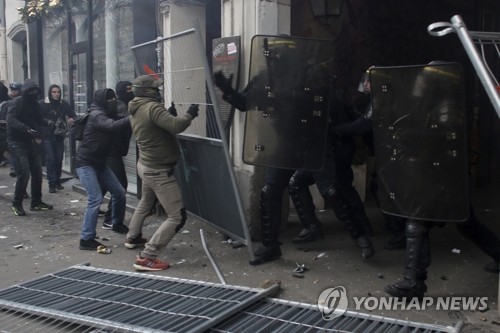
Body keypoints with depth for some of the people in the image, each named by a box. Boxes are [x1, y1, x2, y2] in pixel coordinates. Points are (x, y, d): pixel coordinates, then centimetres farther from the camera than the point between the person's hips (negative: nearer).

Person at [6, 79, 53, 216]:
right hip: (17, 142, -7)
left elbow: (39, 121, 13)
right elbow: (11, 119, -23)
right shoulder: (18, 102, -10)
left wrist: (38, 135, -6)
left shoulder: (35, 104, 11)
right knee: (24, 173, -12)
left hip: (30, 142, 7)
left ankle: (36, 202, 19)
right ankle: (16, 204, 4)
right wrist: (27, 129, -36)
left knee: (37, 173, 6)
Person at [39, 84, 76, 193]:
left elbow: (73, 115, 4)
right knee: (50, 159, -8)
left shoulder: (64, 104, 4)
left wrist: (72, 119, -19)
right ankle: (52, 183, -3)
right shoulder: (42, 104, -3)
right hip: (47, 136, -3)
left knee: (59, 159, 6)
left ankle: (57, 182, 18)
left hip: (59, 136, 3)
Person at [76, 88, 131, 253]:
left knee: (119, 192, 9)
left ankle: (117, 224, 32)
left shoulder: (107, 114, 12)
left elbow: (116, 134, 1)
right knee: (96, 199, -16)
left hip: (99, 163, 9)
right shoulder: (96, 115, -18)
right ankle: (86, 240, -9)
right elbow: (113, 126, -36)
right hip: (85, 163, -9)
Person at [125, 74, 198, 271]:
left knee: (145, 204, 35)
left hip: (146, 166, 10)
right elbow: (175, 126, -33)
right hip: (159, 171, -10)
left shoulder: (135, 111, 6)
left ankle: (133, 238, 54)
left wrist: (168, 113, 7)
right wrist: (190, 115, -17)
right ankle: (146, 258, -13)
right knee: (177, 217, -9)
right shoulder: (152, 107, -22)